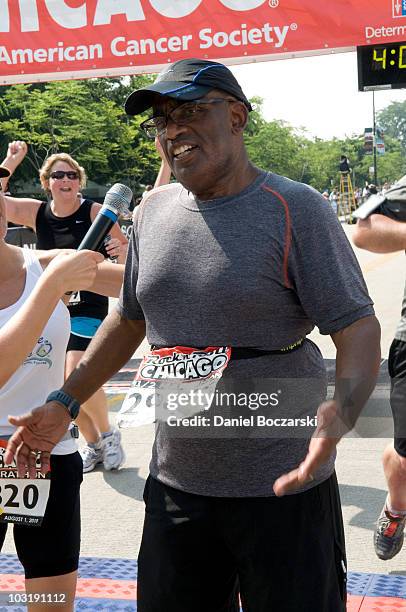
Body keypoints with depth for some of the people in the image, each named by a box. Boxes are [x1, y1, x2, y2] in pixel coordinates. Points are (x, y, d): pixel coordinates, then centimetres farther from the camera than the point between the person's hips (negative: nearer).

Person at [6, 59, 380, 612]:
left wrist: (337, 414, -33)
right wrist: (65, 404, 12)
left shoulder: (295, 209, -11)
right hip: (176, 483, 5)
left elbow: (358, 327, -14)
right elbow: (130, 319, 17)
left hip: (283, 487, -5)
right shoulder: (155, 211, 7)